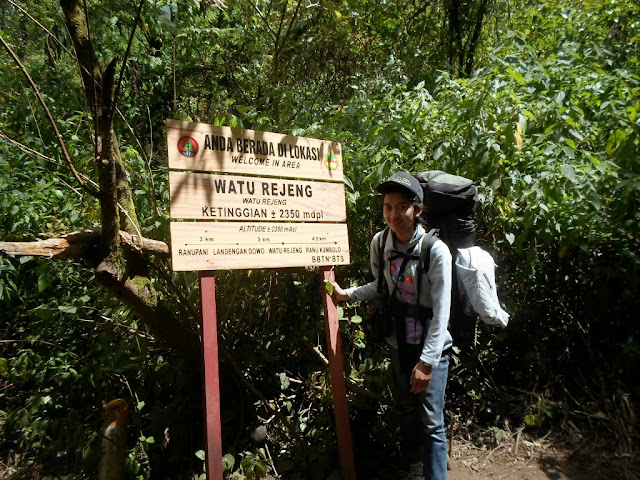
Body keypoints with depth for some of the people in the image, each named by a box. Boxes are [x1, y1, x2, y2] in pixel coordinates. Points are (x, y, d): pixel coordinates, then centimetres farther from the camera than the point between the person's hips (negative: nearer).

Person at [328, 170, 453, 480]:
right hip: (398, 343, 5)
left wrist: (426, 361, -20)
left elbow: (442, 311, -19)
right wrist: (347, 294, -2)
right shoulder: (379, 243, -7)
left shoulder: (435, 250, -21)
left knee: (431, 422, 0)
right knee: (406, 411, 21)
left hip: (431, 347, -5)